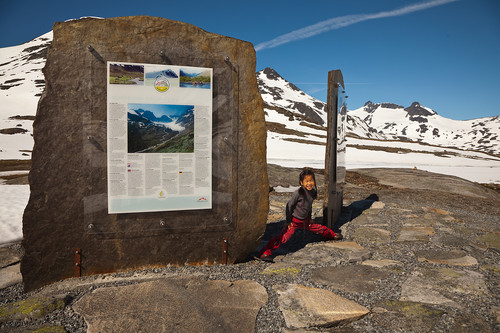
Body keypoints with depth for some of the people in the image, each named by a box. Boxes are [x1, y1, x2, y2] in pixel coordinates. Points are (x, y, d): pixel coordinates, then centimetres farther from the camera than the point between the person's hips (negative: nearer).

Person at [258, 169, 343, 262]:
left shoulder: (314, 192, -3)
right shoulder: (298, 193, -23)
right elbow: (289, 205, -14)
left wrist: (309, 218, 18)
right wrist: (289, 221, -12)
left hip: (305, 220, 6)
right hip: (294, 221, -6)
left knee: (319, 228, 19)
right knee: (284, 237, -20)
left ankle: (332, 235, 51)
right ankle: (265, 252, -21)